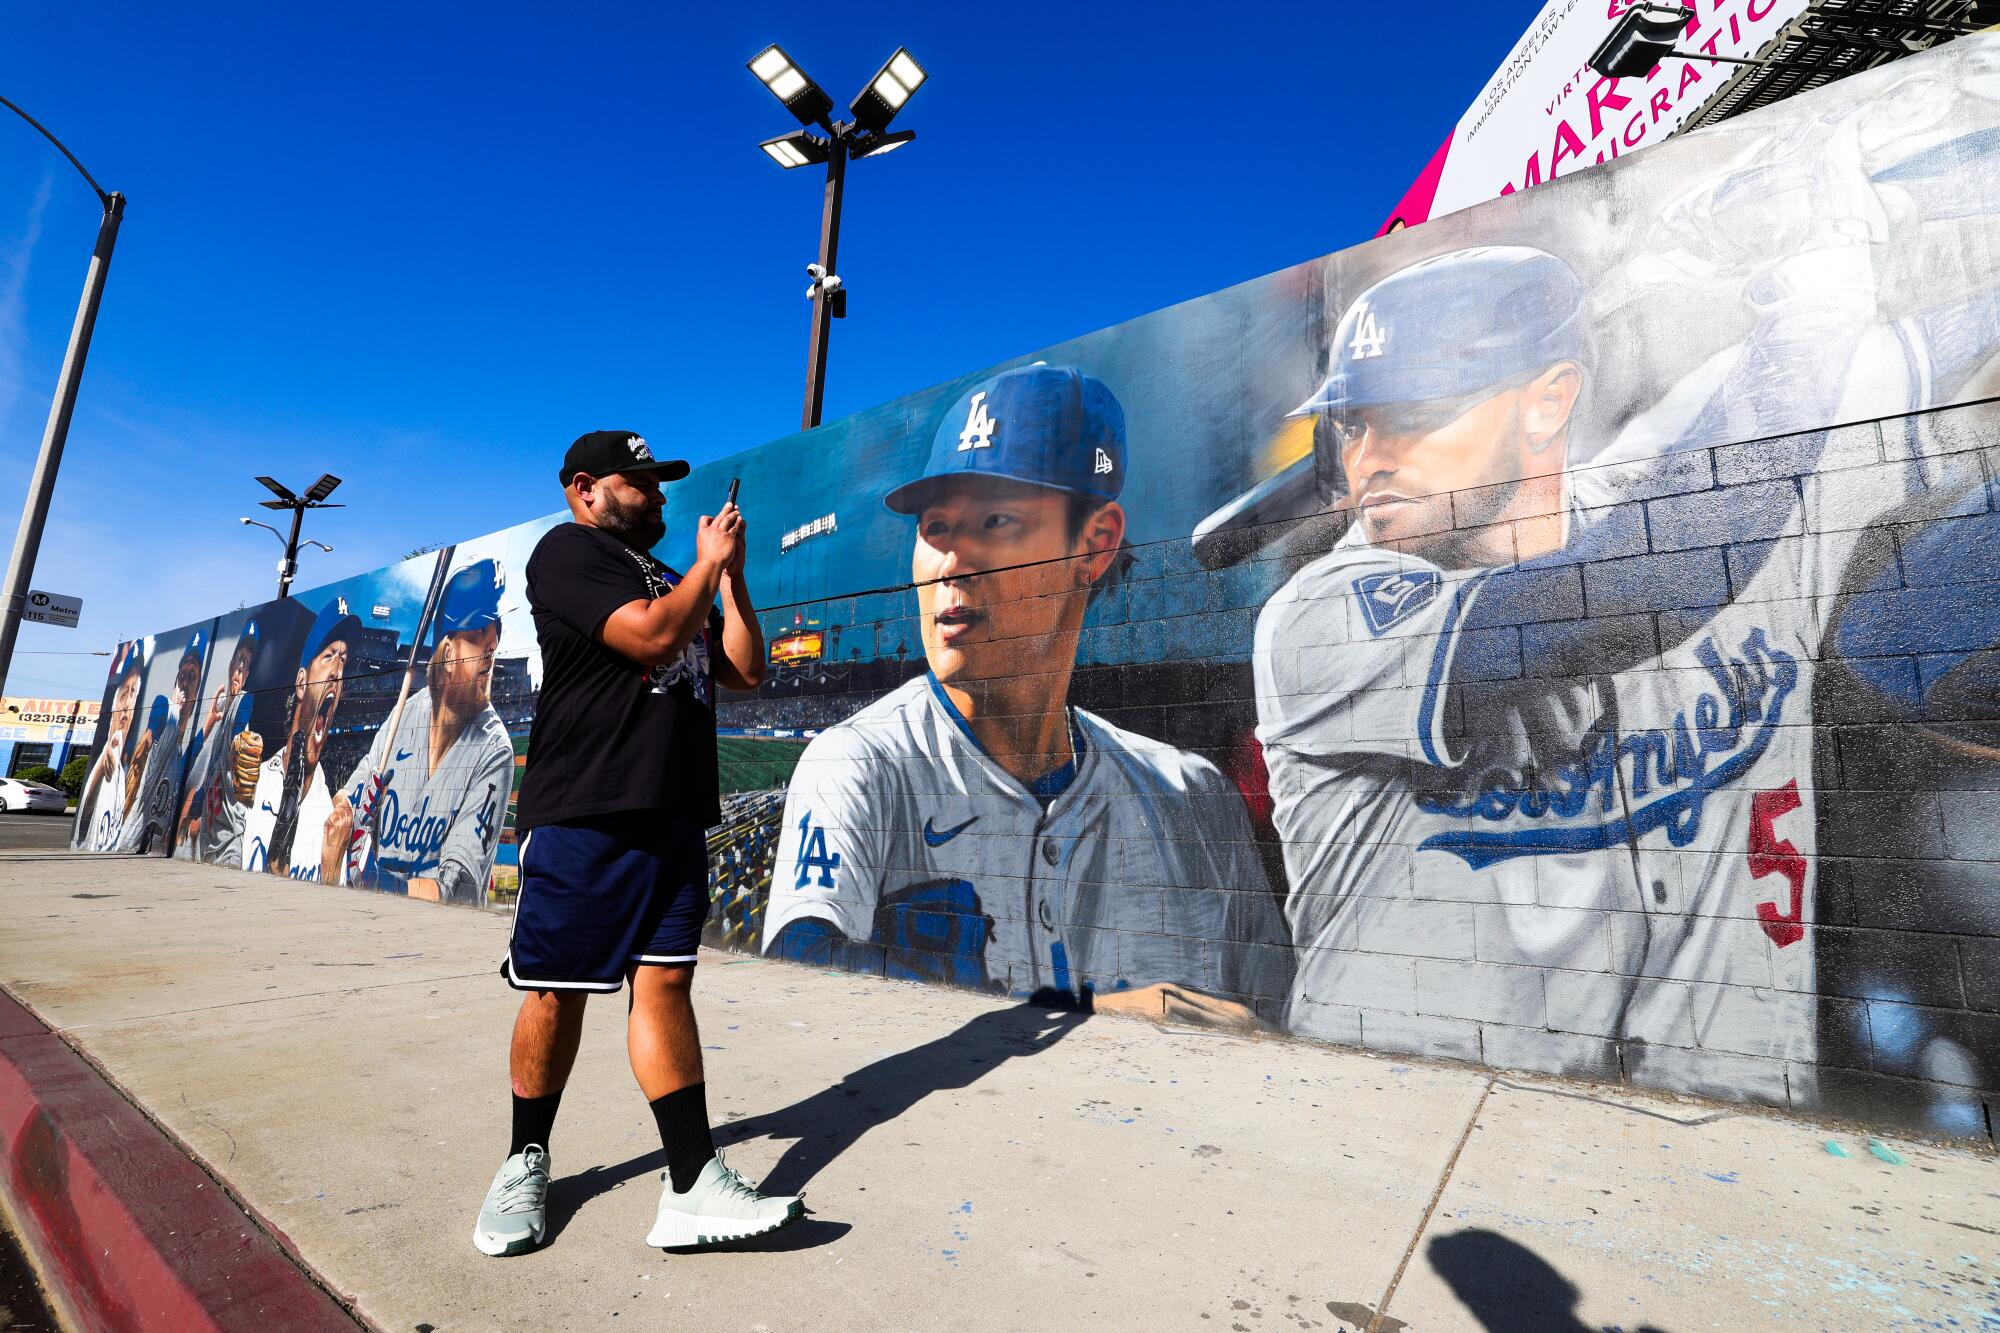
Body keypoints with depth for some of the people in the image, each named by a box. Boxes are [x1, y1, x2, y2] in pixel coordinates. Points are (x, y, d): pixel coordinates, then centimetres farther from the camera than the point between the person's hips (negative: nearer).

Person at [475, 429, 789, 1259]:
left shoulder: (673, 582, 23)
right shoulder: (567, 551, 0)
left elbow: (744, 670, 17)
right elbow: (651, 636, -16)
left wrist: (730, 575, 11)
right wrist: (709, 563, -2)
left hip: (675, 816, 6)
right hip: (587, 816, -6)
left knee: (665, 982, 2)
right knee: (557, 994, 4)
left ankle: (692, 1189, 3)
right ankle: (526, 1161, 26)